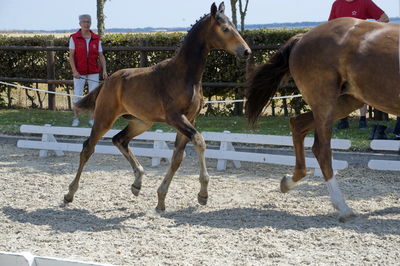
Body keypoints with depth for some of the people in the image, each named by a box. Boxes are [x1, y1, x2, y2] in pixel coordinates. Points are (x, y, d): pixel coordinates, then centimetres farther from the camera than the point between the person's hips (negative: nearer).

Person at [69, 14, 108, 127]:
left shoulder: (96, 39, 2)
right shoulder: (74, 38, -4)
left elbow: (101, 56, 2)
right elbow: (71, 56, -6)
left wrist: (104, 70, -9)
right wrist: (74, 71, -15)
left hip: (93, 72, 2)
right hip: (79, 73, -2)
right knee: (77, 96, -2)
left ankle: (92, 119, 11)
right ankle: (76, 118, 13)